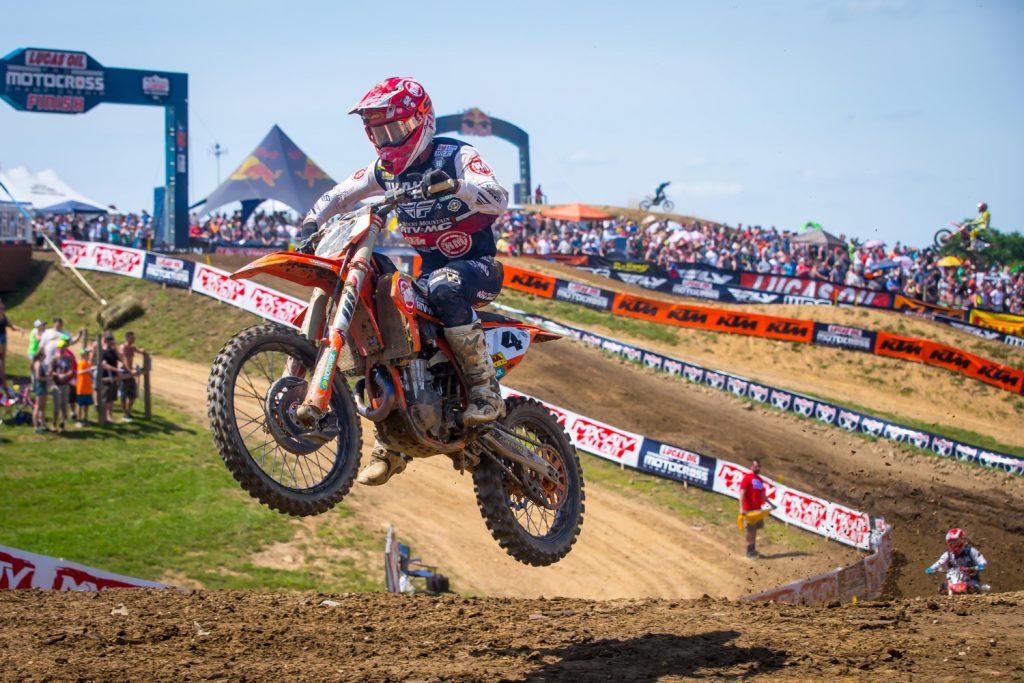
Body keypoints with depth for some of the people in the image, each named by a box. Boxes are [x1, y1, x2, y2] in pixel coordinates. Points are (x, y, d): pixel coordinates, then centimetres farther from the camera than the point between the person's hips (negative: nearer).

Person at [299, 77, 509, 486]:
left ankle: (486, 390, -32)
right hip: (426, 269, 7)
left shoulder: (455, 156, -11)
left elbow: (498, 198, -27)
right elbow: (342, 194, 20)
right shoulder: (386, 170, 9)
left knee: (443, 288, -40)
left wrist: (456, 185, -45)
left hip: (476, 265, -7)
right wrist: (312, 222, 2)